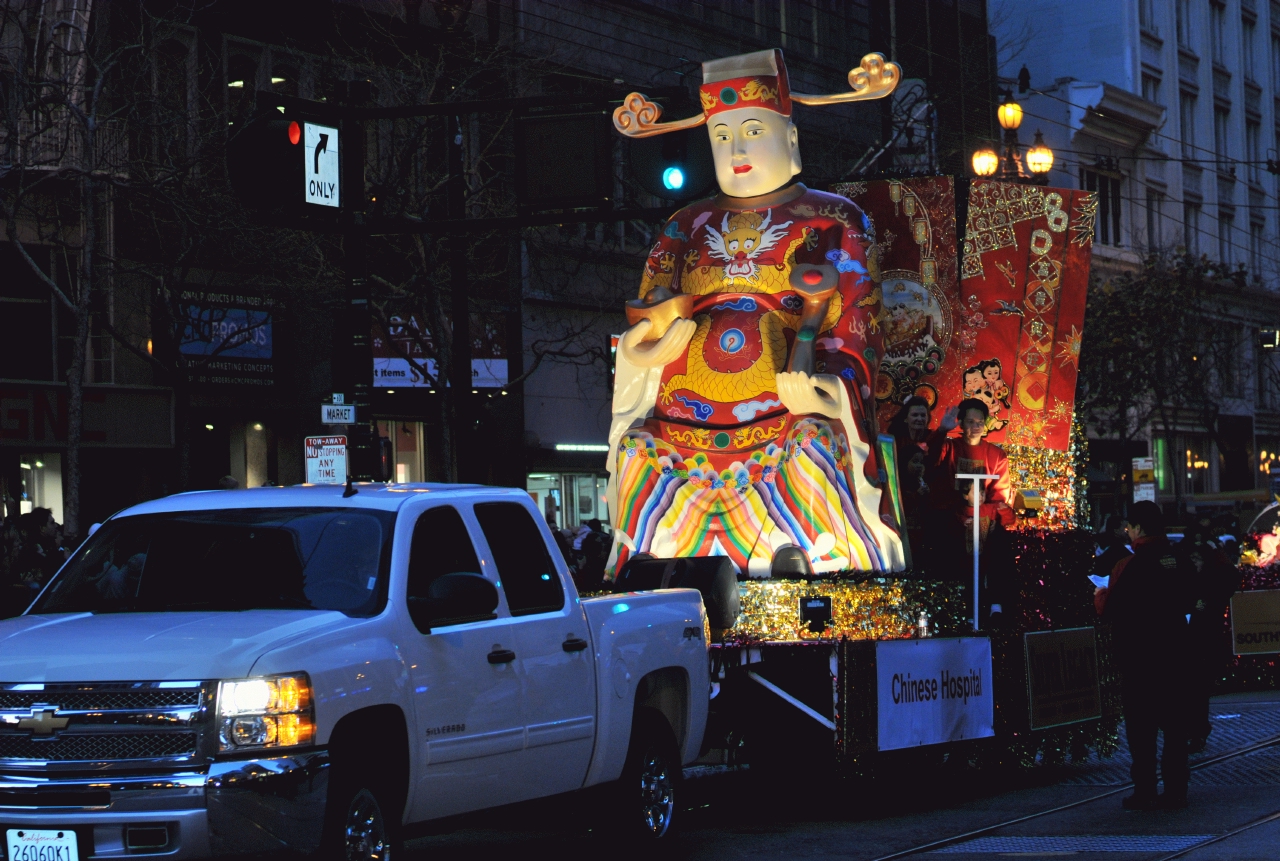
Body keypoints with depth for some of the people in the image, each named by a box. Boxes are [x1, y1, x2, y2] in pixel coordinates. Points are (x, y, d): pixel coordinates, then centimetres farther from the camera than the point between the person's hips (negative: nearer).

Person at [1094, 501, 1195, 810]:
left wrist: (1100, 595, 8)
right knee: (1174, 723, 9)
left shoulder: (1129, 566, -16)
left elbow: (1108, 610, -12)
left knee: (1141, 726, 1)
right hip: (1175, 653, 5)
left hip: (1139, 657, -5)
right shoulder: (1178, 562, 3)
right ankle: (1176, 789, 10)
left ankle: (1144, 792, 1)